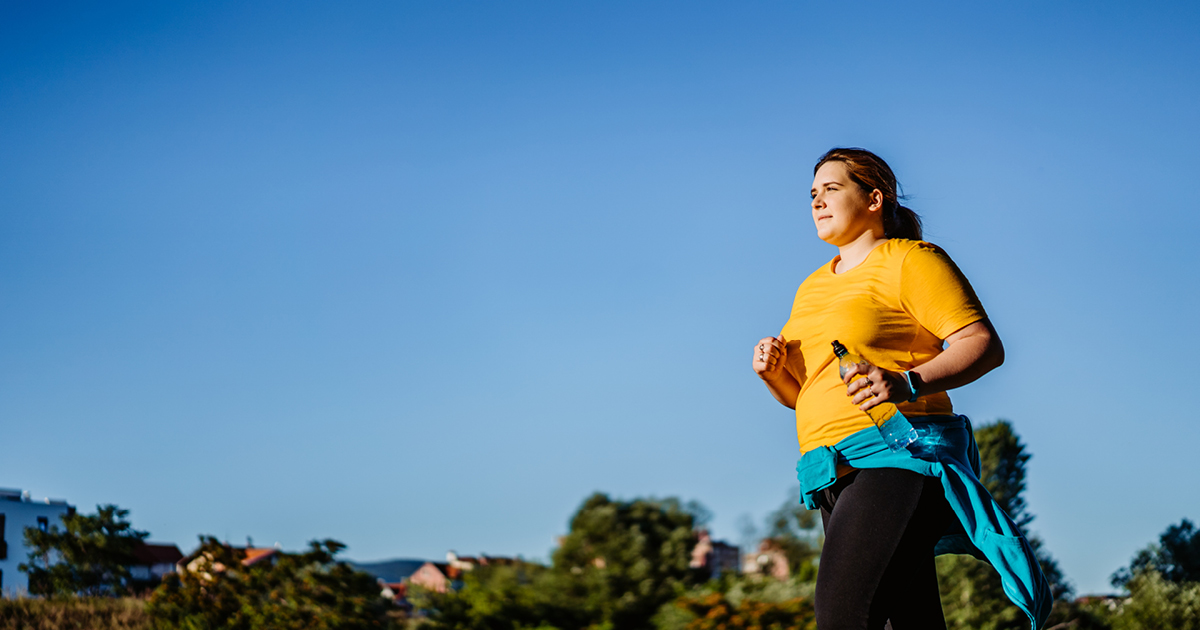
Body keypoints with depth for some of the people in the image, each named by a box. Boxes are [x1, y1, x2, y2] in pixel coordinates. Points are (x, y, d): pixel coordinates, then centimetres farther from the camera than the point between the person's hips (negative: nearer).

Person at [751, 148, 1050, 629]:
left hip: (896, 454, -8)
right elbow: (799, 394, 29)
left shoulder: (911, 261, 2)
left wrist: (908, 383, -24)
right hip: (837, 476, 8)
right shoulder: (812, 289, 26)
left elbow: (985, 346, -8)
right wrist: (775, 372, 6)